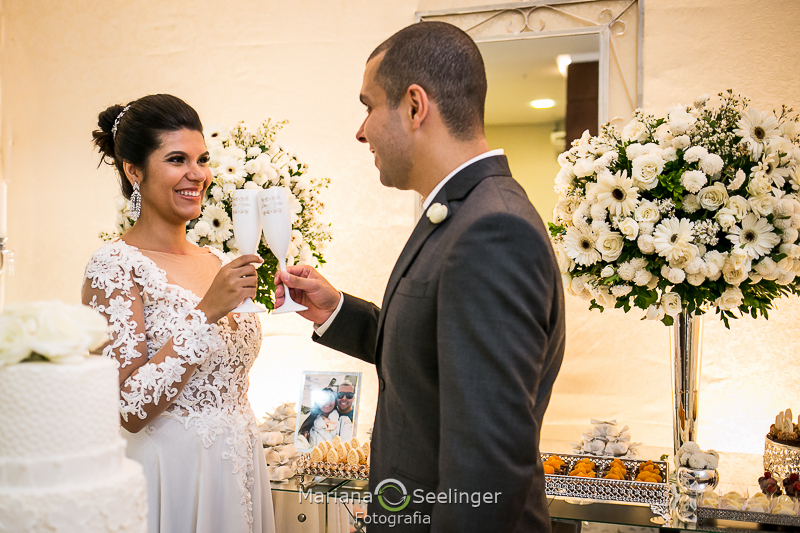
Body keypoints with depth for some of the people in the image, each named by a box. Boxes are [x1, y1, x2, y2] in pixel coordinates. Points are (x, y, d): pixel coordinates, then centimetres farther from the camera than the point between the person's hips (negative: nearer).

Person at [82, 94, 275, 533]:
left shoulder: (216, 263, 6)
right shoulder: (114, 266, -15)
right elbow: (129, 409, -22)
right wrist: (206, 312, -25)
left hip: (239, 466, 7)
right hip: (170, 475, -6)